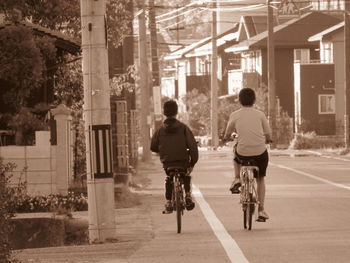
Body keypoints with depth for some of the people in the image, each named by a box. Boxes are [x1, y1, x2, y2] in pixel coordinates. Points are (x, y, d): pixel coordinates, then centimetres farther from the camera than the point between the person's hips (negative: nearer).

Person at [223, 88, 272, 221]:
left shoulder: (235, 115, -1)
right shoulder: (260, 114, 0)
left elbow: (227, 135, 11)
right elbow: (268, 135, 7)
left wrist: (225, 138, 35)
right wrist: (266, 140, 30)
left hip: (243, 152, 0)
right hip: (260, 152, 0)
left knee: (236, 152, 37)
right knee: (260, 179, 19)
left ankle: (237, 179, 21)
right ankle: (261, 210, 12)